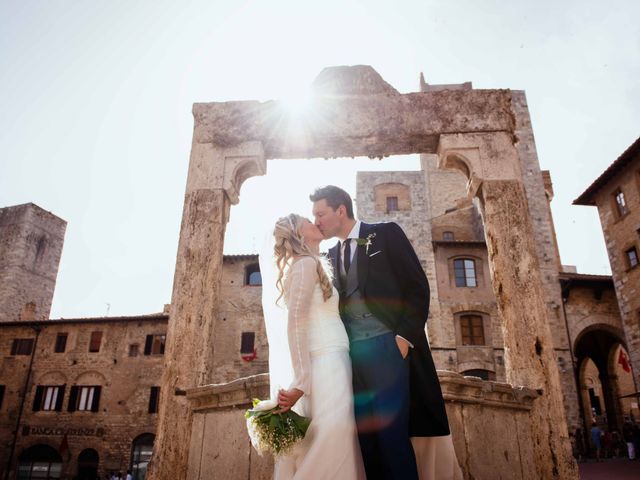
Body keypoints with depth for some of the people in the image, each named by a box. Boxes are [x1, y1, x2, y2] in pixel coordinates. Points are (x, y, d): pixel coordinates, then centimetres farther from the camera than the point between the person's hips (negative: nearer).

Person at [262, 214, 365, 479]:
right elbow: (295, 323, -16)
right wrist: (300, 382, -22)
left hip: (331, 365, 9)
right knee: (334, 439, -11)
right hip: (326, 365, -9)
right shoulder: (307, 263, -6)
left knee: (332, 444, 7)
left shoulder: (309, 265, 22)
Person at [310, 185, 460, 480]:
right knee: (367, 437, 3)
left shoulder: (385, 234, 4)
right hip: (354, 356, 5)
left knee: (391, 432, -11)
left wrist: (404, 338, -11)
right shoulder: (333, 254, 20)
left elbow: (418, 287, -3)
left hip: (390, 349, -5)